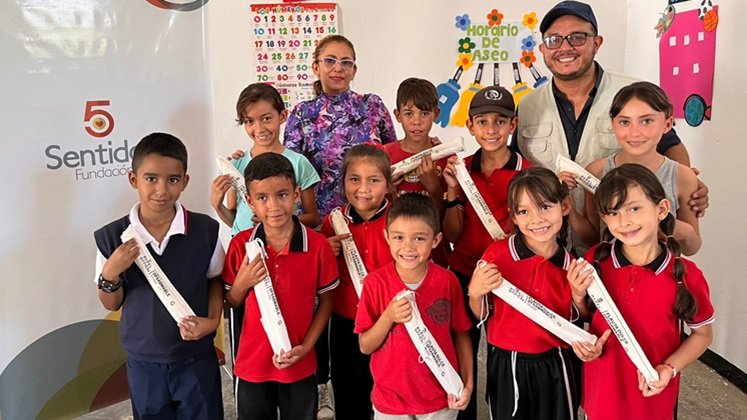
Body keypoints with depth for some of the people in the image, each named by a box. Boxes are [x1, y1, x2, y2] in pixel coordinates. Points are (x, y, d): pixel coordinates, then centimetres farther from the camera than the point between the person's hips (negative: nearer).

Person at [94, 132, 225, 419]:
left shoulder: (205, 229, -13)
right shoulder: (111, 237, -11)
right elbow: (112, 304, 0)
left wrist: (213, 320, -12)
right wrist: (110, 273, -19)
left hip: (197, 359, -1)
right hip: (143, 363, 1)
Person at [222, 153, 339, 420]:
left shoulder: (317, 245, -13)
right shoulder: (240, 245, -8)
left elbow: (326, 301, -2)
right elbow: (231, 303, 3)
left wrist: (306, 347, -10)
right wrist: (242, 284, -17)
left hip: (299, 366, -1)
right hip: (252, 364, 1)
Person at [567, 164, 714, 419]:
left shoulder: (686, 275, -17)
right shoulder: (596, 260, -13)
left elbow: (703, 334, -1)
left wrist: (669, 369, -14)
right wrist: (578, 296, -16)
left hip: (652, 395, -1)